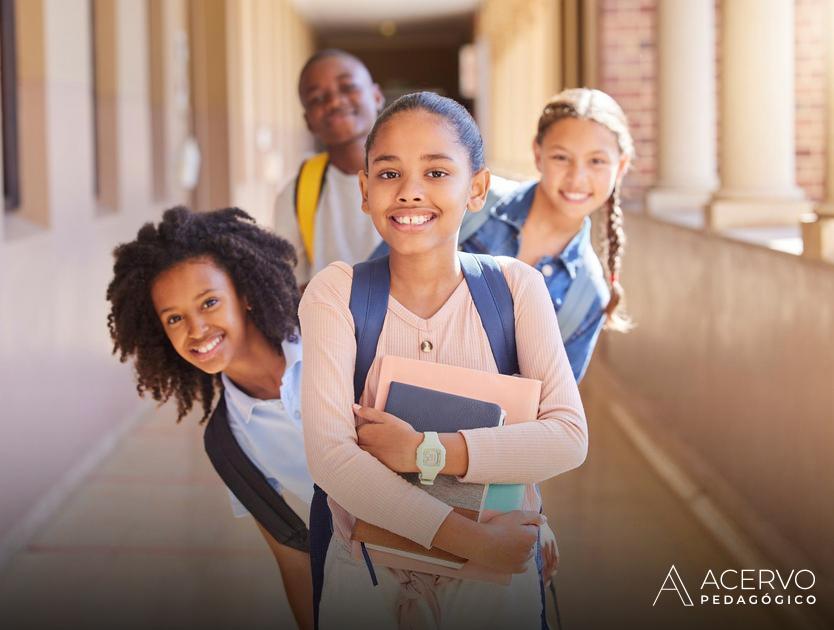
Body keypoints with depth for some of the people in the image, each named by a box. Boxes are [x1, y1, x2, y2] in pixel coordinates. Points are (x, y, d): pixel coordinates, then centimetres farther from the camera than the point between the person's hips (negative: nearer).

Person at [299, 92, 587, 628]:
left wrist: (424, 451, -27)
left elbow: (569, 437, -16)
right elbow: (328, 454, -22)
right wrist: (470, 538, -27)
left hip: (496, 562, 1)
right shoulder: (336, 292, -13)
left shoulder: (516, 286, -9)